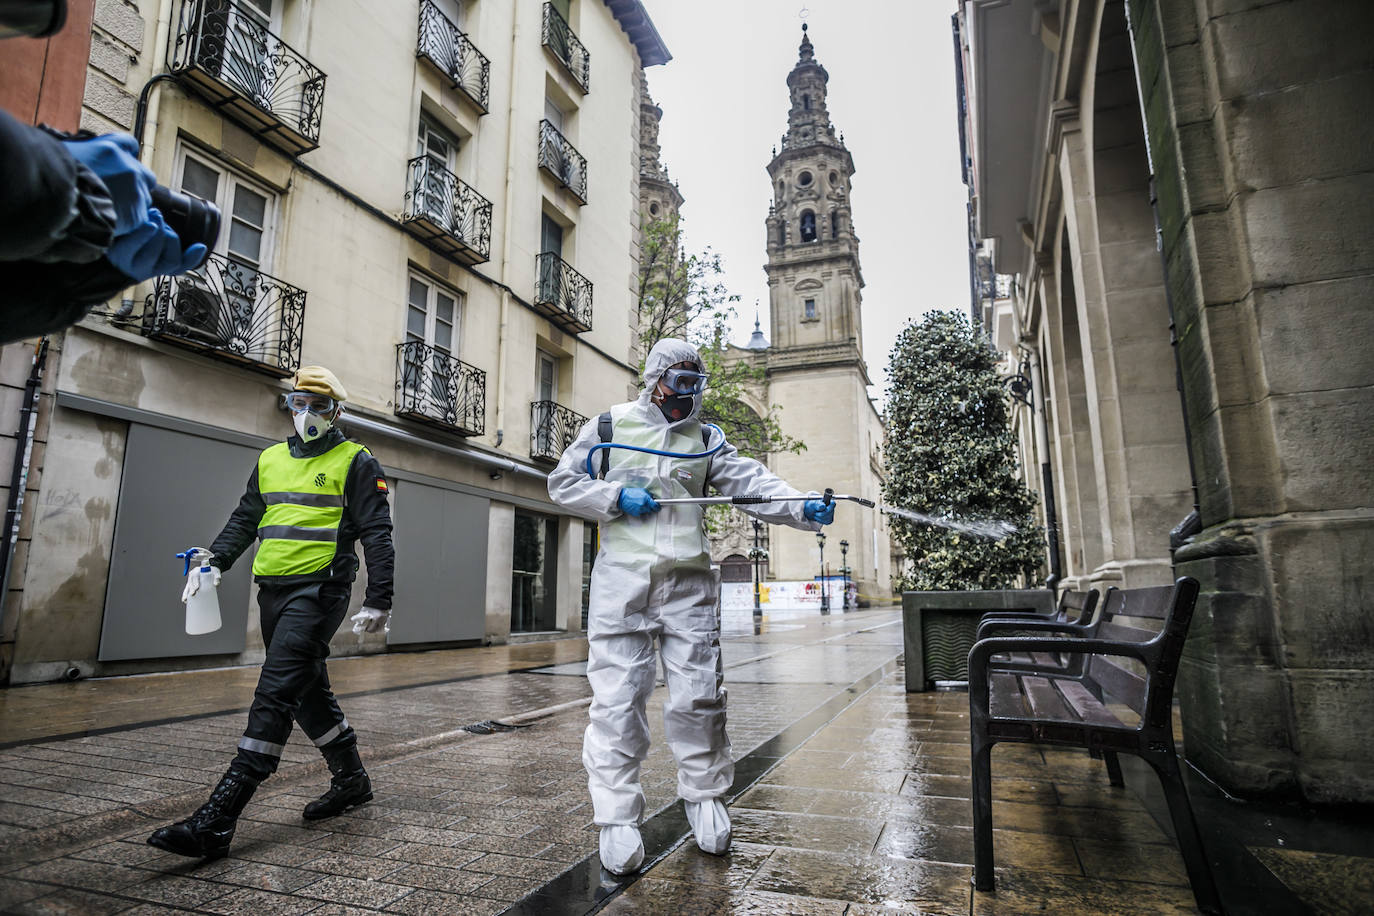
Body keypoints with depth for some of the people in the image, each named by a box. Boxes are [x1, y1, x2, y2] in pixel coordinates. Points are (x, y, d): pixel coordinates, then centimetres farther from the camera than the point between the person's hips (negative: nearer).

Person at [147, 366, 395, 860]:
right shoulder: (271, 460, 16)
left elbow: (376, 534, -7)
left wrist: (379, 601, -13)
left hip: (318, 592, -7)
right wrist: (215, 563, 3)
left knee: (274, 694, -12)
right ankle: (351, 781, 31)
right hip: (272, 591, 8)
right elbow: (244, 520, 21)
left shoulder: (355, 463, -3)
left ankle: (216, 820, -10)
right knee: (308, 691, 15)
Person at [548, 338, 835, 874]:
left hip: (689, 583, 2)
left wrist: (802, 509, -18)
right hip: (622, 581, -2)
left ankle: (704, 795, 26)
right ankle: (617, 817, 11)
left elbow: (750, 482, -1)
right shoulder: (609, 426, 7)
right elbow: (563, 482, 8)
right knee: (617, 699, -3)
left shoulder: (707, 439, 12)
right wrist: (616, 497, -8)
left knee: (698, 695, 4)